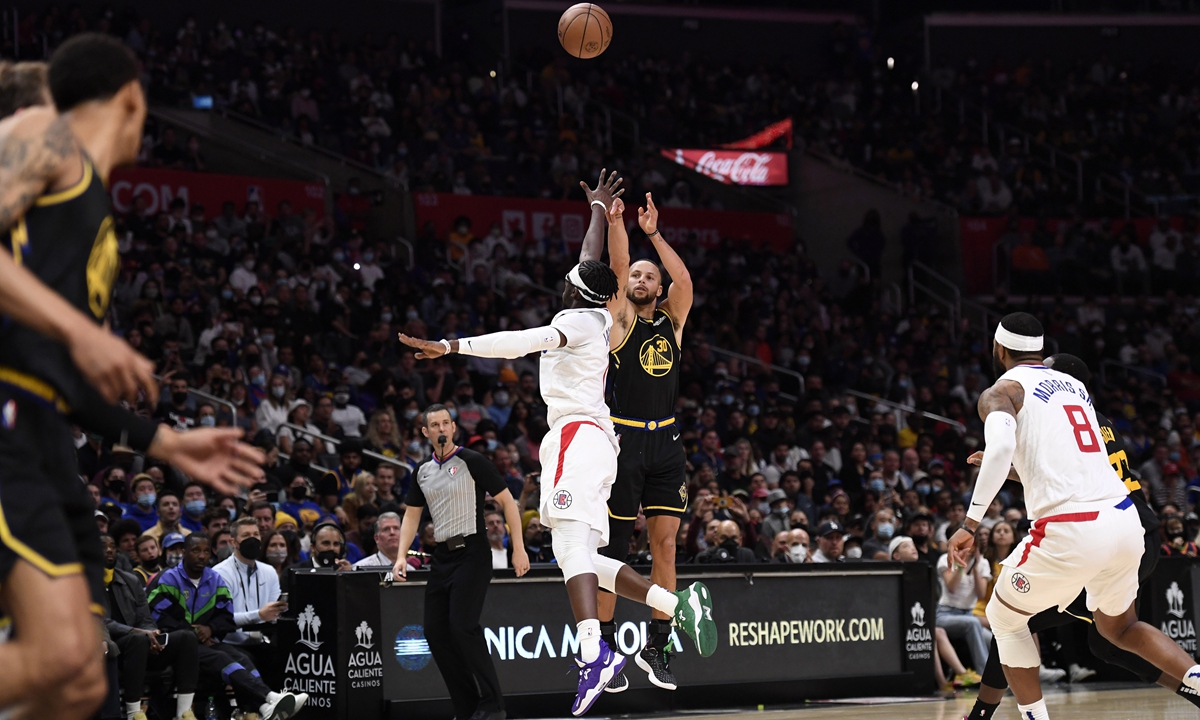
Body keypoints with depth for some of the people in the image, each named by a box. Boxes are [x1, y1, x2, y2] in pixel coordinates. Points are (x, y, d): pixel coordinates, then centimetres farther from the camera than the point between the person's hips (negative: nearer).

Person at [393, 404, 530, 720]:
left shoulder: (471, 461, -5)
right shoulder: (423, 472, 12)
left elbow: (507, 501, -5)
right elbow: (412, 515, 19)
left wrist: (518, 548, -9)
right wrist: (401, 555, 5)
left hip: (472, 554, -7)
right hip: (442, 557, 7)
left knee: (463, 625, -18)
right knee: (435, 630, 2)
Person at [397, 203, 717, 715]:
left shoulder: (578, 321, -3)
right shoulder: (598, 319, 21)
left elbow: (522, 342, -20)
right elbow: (592, 266, 40)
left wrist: (450, 347, -26)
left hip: (578, 434, -10)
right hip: (588, 438, 10)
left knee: (573, 545, -25)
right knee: (581, 559, 8)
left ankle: (594, 654, -42)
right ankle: (680, 603, 3)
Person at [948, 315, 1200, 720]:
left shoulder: (1001, 392, 3)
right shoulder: (1075, 386, 24)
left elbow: (1000, 447, -18)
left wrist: (970, 524, -17)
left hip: (1070, 531, -6)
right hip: (1125, 520, 6)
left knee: (1004, 619, 19)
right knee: (1118, 628, 28)